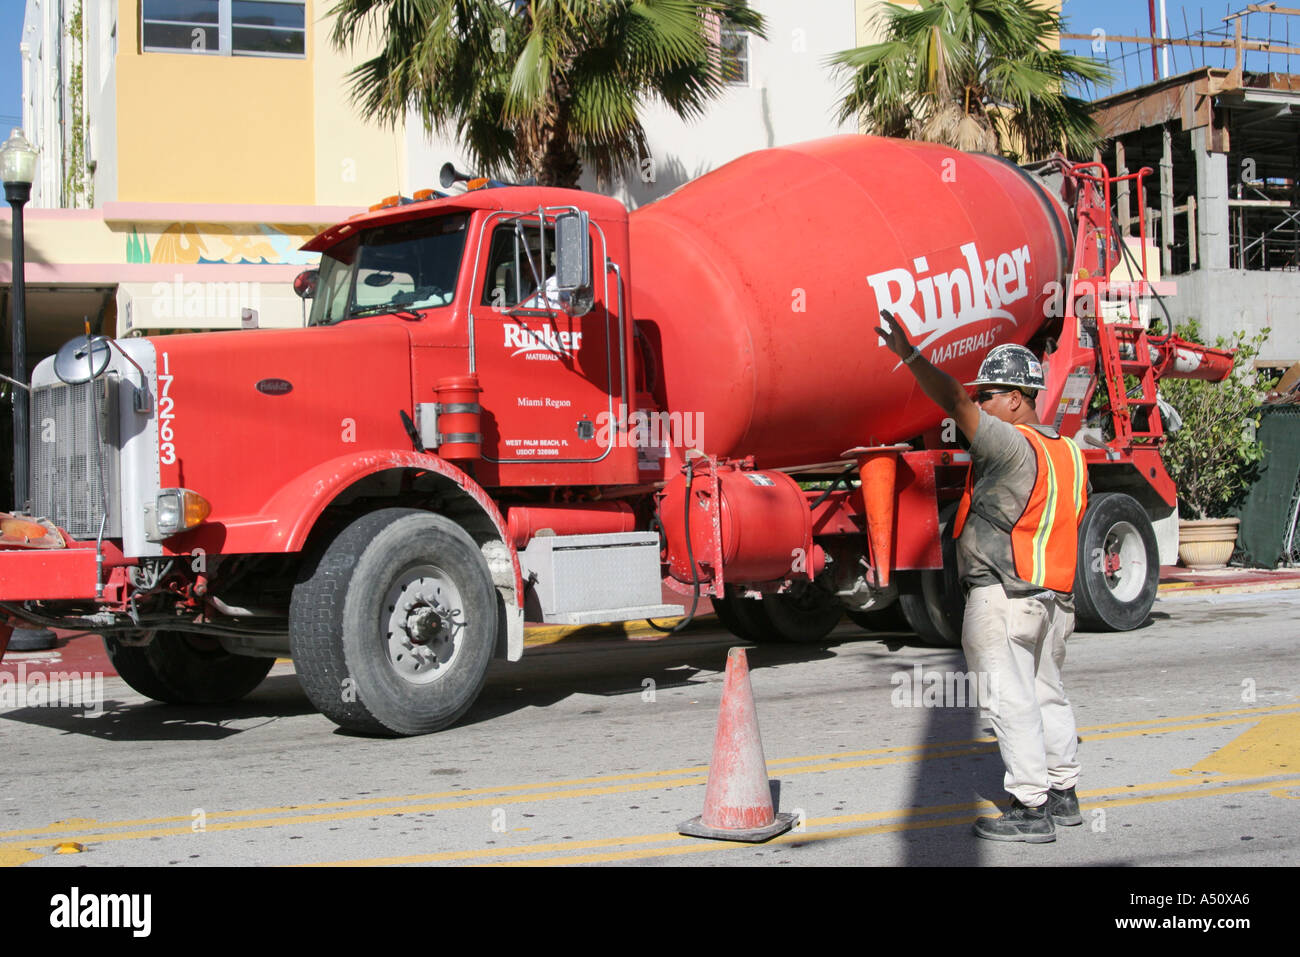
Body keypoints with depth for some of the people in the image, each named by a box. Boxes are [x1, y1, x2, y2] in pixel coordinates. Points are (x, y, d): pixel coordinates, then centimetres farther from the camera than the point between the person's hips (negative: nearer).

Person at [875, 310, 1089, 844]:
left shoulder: (1011, 445, -14)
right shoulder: (1068, 453, 14)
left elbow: (956, 405, -24)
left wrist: (909, 355, -23)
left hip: (1001, 595, -9)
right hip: (1055, 595, 9)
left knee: (1012, 699, -5)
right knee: (1047, 693, 17)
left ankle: (1031, 809, -4)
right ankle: (1063, 794, 25)